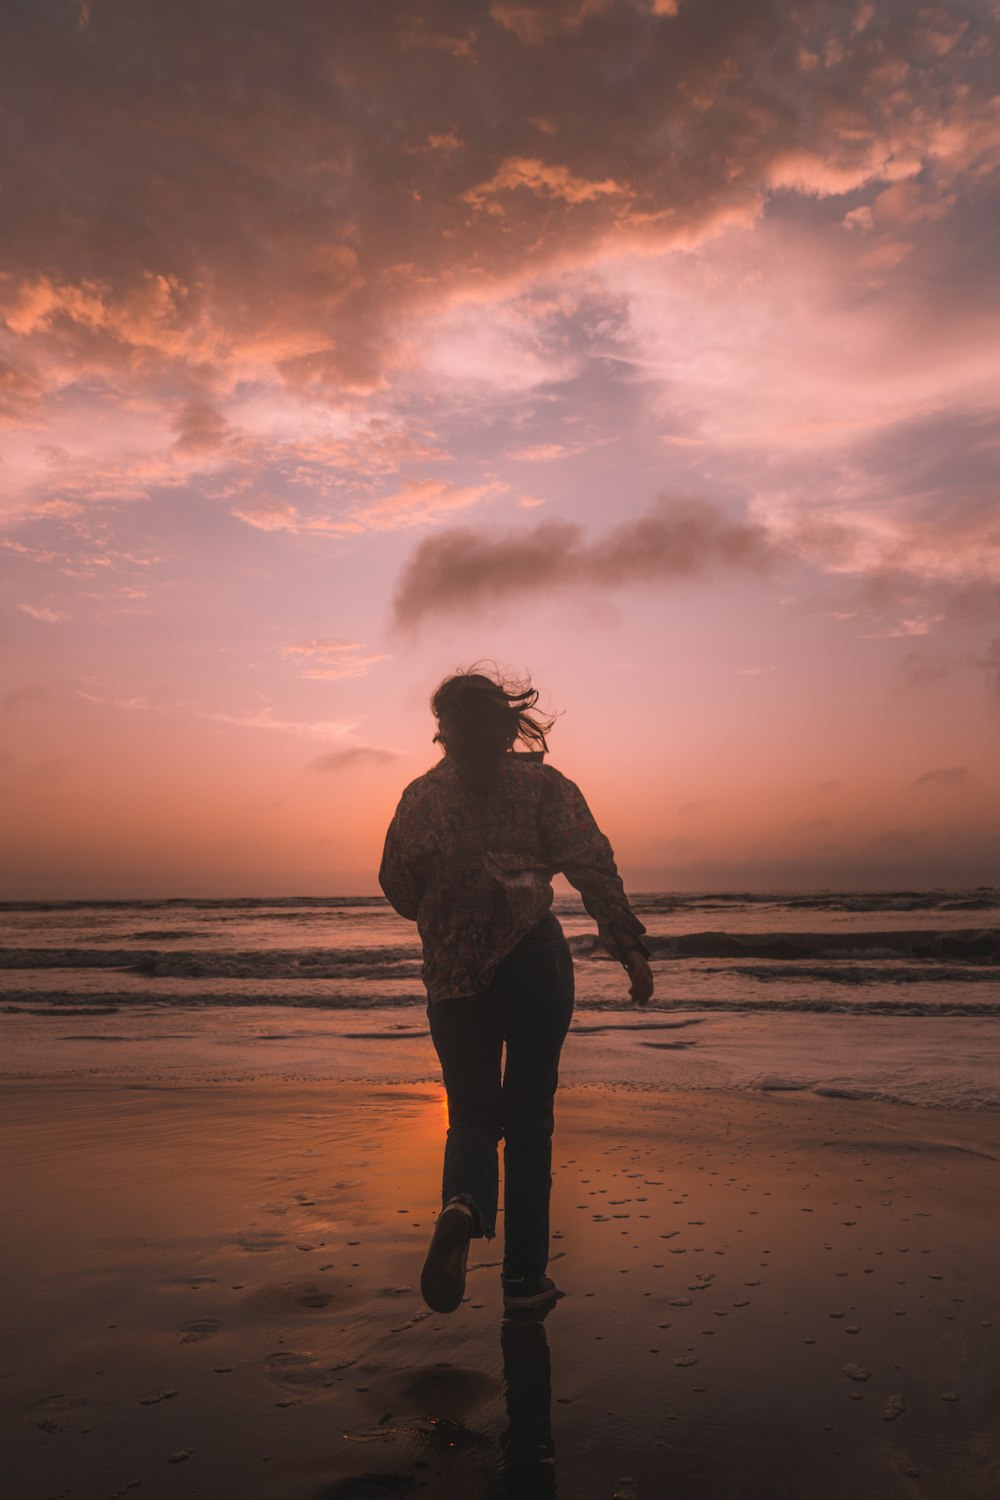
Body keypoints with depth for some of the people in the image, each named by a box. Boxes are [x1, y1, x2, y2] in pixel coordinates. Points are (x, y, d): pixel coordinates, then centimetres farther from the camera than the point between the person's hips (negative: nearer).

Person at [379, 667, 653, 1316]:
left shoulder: (422, 796, 4)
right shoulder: (544, 785, 1)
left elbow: (398, 885, 8)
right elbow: (592, 866, -11)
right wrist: (630, 946, -13)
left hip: (454, 974, 1)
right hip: (537, 964, 0)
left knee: (472, 1115, 13)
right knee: (529, 1119, 12)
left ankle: (463, 1207, -20)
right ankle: (525, 1277, 17)